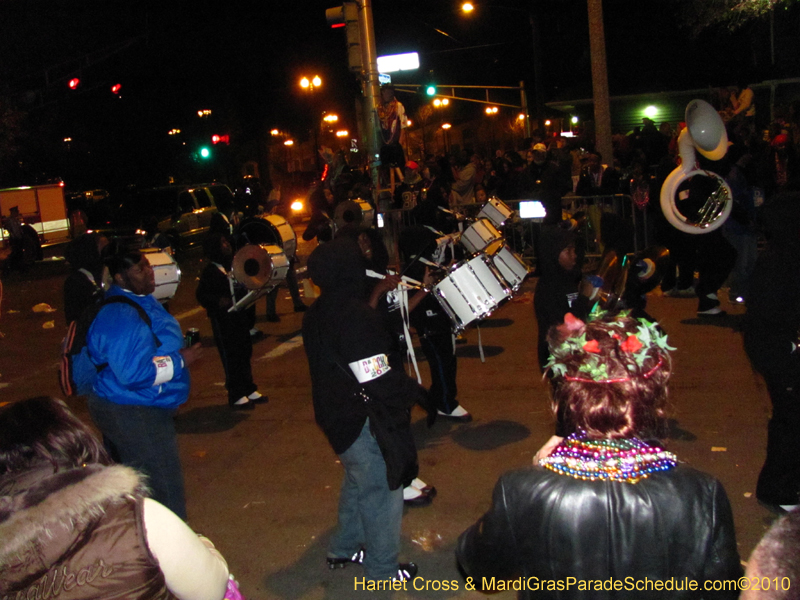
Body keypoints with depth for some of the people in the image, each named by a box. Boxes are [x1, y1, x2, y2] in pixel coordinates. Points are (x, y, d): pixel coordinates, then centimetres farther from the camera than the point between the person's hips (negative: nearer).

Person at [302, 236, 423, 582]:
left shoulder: (316, 313, 4)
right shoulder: (355, 314, -26)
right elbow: (378, 379, -28)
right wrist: (414, 392, -11)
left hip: (335, 413, 9)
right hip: (363, 422, -9)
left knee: (357, 482, 27)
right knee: (382, 492, 7)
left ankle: (343, 550, 42)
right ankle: (382, 571, 22)